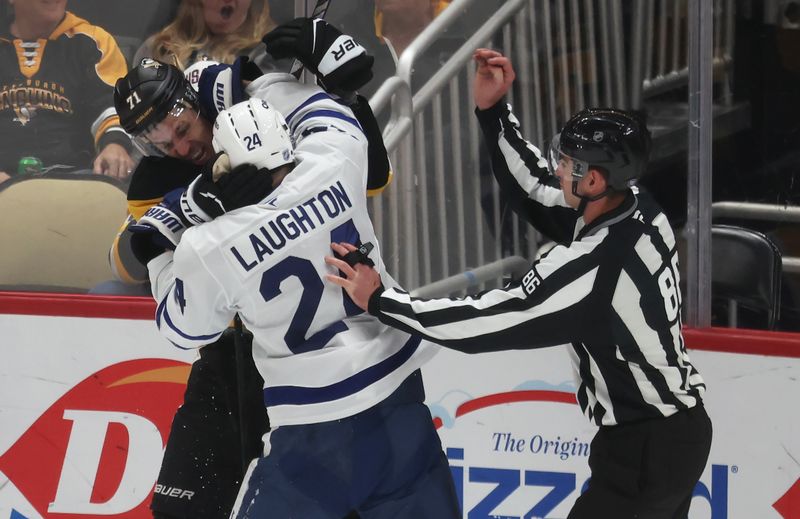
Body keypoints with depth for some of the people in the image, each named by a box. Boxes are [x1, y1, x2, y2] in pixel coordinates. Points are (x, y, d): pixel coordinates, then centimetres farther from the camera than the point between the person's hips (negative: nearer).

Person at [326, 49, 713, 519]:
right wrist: (492, 110, 3)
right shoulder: (639, 210, -4)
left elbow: (484, 324, -24)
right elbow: (534, 187, 10)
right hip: (681, 430, 9)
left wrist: (380, 300, -17)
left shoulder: (593, 265, -29)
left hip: (644, 452, -9)